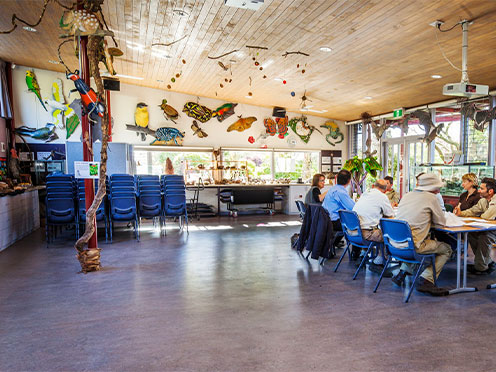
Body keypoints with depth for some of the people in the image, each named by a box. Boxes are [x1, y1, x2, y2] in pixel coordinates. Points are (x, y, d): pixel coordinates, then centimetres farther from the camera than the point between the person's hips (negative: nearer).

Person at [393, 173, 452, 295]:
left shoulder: (407, 196, 15)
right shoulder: (431, 197, -3)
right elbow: (442, 222, 5)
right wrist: (431, 218, 23)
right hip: (411, 246, -7)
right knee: (446, 249, 14)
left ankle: (403, 272, 26)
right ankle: (426, 280, 2)